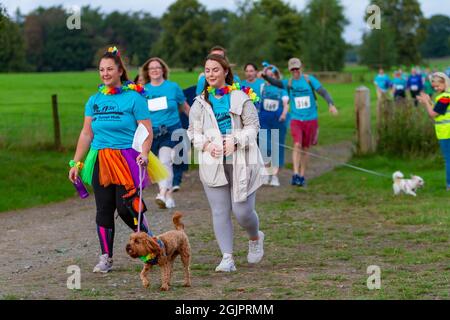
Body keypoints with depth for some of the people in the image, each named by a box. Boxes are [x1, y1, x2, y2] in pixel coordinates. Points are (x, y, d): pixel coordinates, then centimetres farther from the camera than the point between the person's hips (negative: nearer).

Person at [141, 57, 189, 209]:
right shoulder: (143, 90, 5)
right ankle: (169, 197, 18)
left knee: (165, 161, -21)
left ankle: (163, 194, -32)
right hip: (151, 133, 3)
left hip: (171, 131, -3)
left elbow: (184, 106, 14)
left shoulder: (173, 87, 2)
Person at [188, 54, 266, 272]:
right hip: (213, 163, 3)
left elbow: (253, 126, 0)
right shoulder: (200, 102, 10)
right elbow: (193, 132, 11)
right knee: (220, 212, -3)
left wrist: (235, 140, -15)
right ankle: (227, 258, 1)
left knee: (242, 211, -5)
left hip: (241, 162, -2)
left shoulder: (241, 97, 2)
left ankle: (255, 238, 27)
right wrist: (206, 145, -8)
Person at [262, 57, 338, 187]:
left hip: (311, 119, 0)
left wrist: (331, 104, -26)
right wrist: (265, 76, -34)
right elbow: (276, 83, -15)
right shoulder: (289, 83, 1)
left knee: (305, 149, 7)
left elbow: (322, 91, -9)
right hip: (296, 120, 0)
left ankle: (302, 176, 17)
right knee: (297, 145, -17)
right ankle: (295, 175, -19)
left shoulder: (309, 80, -2)